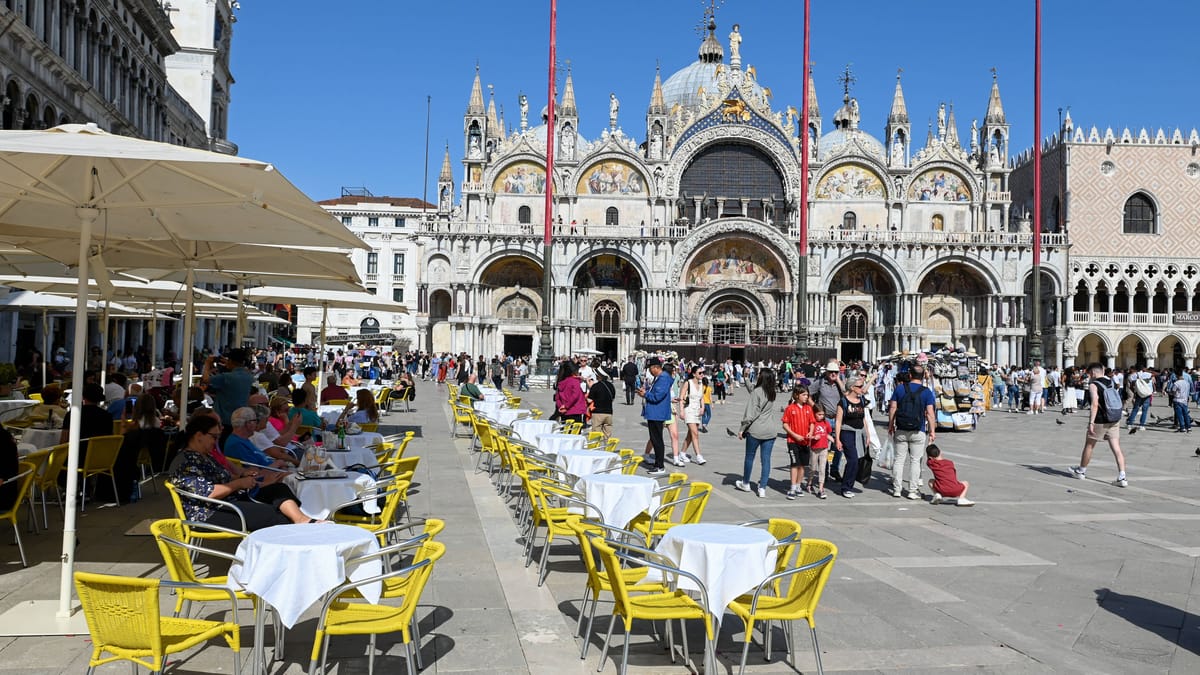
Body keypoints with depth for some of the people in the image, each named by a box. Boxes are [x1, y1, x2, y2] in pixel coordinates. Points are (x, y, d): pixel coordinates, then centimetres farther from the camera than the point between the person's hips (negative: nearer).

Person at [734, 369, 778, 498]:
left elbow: (750, 413, -14)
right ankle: (762, 488, 4)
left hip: (755, 430, -5)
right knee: (766, 460, 5)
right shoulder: (772, 393, 8)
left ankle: (745, 483, 26)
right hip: (770, 431, 5)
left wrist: (742, 429, -7)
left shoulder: (757, 392, -12)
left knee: (749, 457, 12)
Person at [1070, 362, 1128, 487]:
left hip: (1100, 421, -6)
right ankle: (1122, 478, -7)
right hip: (1115, 421, 6)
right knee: (1116, 449, 1)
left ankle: (1081, 471, 28)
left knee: (1089, 446, 12)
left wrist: (1091, 422, -23)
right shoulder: (1111, 383, 10)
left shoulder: (1093, 385, -12)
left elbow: (1095, 404, -22)